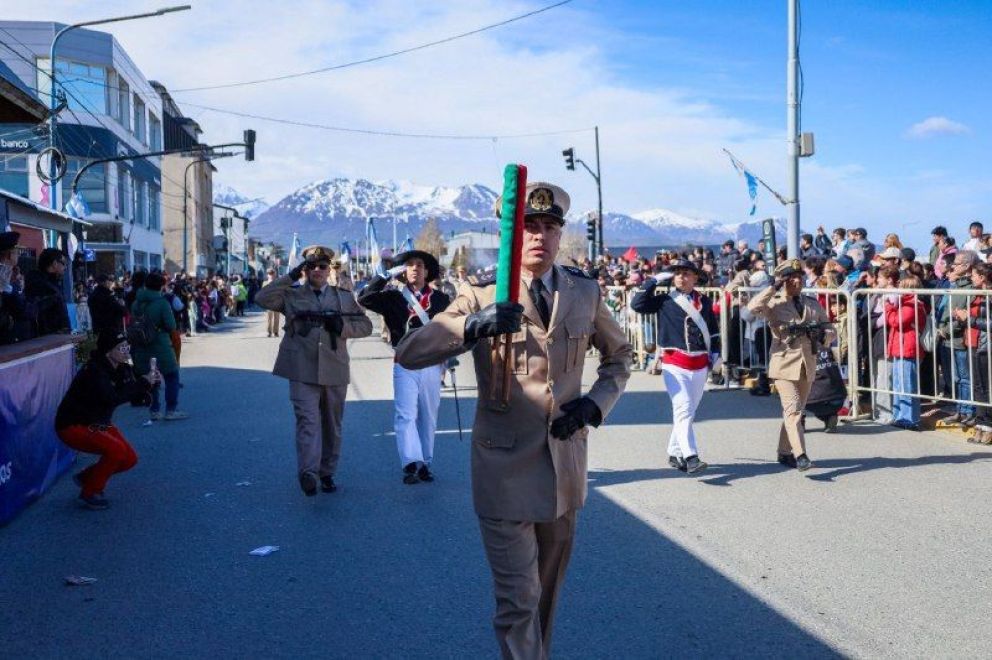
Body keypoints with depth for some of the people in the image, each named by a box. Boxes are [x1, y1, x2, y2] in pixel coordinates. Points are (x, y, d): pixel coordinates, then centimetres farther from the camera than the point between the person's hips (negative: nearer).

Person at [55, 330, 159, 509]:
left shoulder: (122, 369, -2)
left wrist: (151, 384, -22)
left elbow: (137, 400, -3)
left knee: (130, 459, -2)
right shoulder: (93, 371, -26)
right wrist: (143, 383, -34)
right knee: (116, 449, -26)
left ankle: (86, 478, 21)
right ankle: (89, 493, -7)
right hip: (73, 427, -8)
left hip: (97, 424, 8)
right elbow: (112, 399, -39)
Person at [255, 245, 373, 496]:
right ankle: (308, 473, -22)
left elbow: (365, 325, 12)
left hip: (335, 371, 3)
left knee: (332, 425, 11)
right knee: (308, 421, -15)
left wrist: (342, 325, -8)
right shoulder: (291, 295, 10)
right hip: (303, 371, -3)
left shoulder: (344, 297, 15)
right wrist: (291, 276, -7)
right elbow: (262, 298, -5)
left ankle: (327, 473, 23)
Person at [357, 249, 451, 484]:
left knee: (428, 418, 8)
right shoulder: (394, 297, 4)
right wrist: (386, 276, -9)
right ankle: (411, 464, -19)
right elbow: (365, 298, -8)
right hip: (404, 365, -2)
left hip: (432, 365, 2)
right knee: (406, 415, -12)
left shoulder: (440, 299, 7)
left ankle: (425, 464, 17)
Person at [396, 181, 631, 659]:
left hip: (566, 465, 4)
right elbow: (409, 353, -17)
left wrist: (595, 404, -2)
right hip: (505, 469, -4)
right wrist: (472, 325, -33)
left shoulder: (585, 292, 2)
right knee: (518, 599, -4)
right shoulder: (481, 296, -8)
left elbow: (619, 354, 18)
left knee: (547, 590, 20)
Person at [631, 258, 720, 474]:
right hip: (675, 364, -4)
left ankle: (675, 453, 24)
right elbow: (637, 304, -8)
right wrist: (654, 280, -6)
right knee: (682, 409, -17)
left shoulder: (704, 301, 11)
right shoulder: (665, 300, 1)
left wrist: (714, 352, 9)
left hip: (700, 365, 4)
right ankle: (690, 457, -22)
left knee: (688, 412, 11)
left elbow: (714, 329, 19)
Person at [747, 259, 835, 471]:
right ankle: (800, 455, -19)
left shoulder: (812, 303, 13)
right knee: (792, 409, -14)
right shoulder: (774, 304, -1)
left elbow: (829, 328, 16)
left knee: (796, 410, 12)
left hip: (807, 364, 5)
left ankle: (785, 453, 23)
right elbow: (753, 307, -22)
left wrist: (823, 336, -8)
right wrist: (774, 287, -15)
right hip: (784, 363, -5)